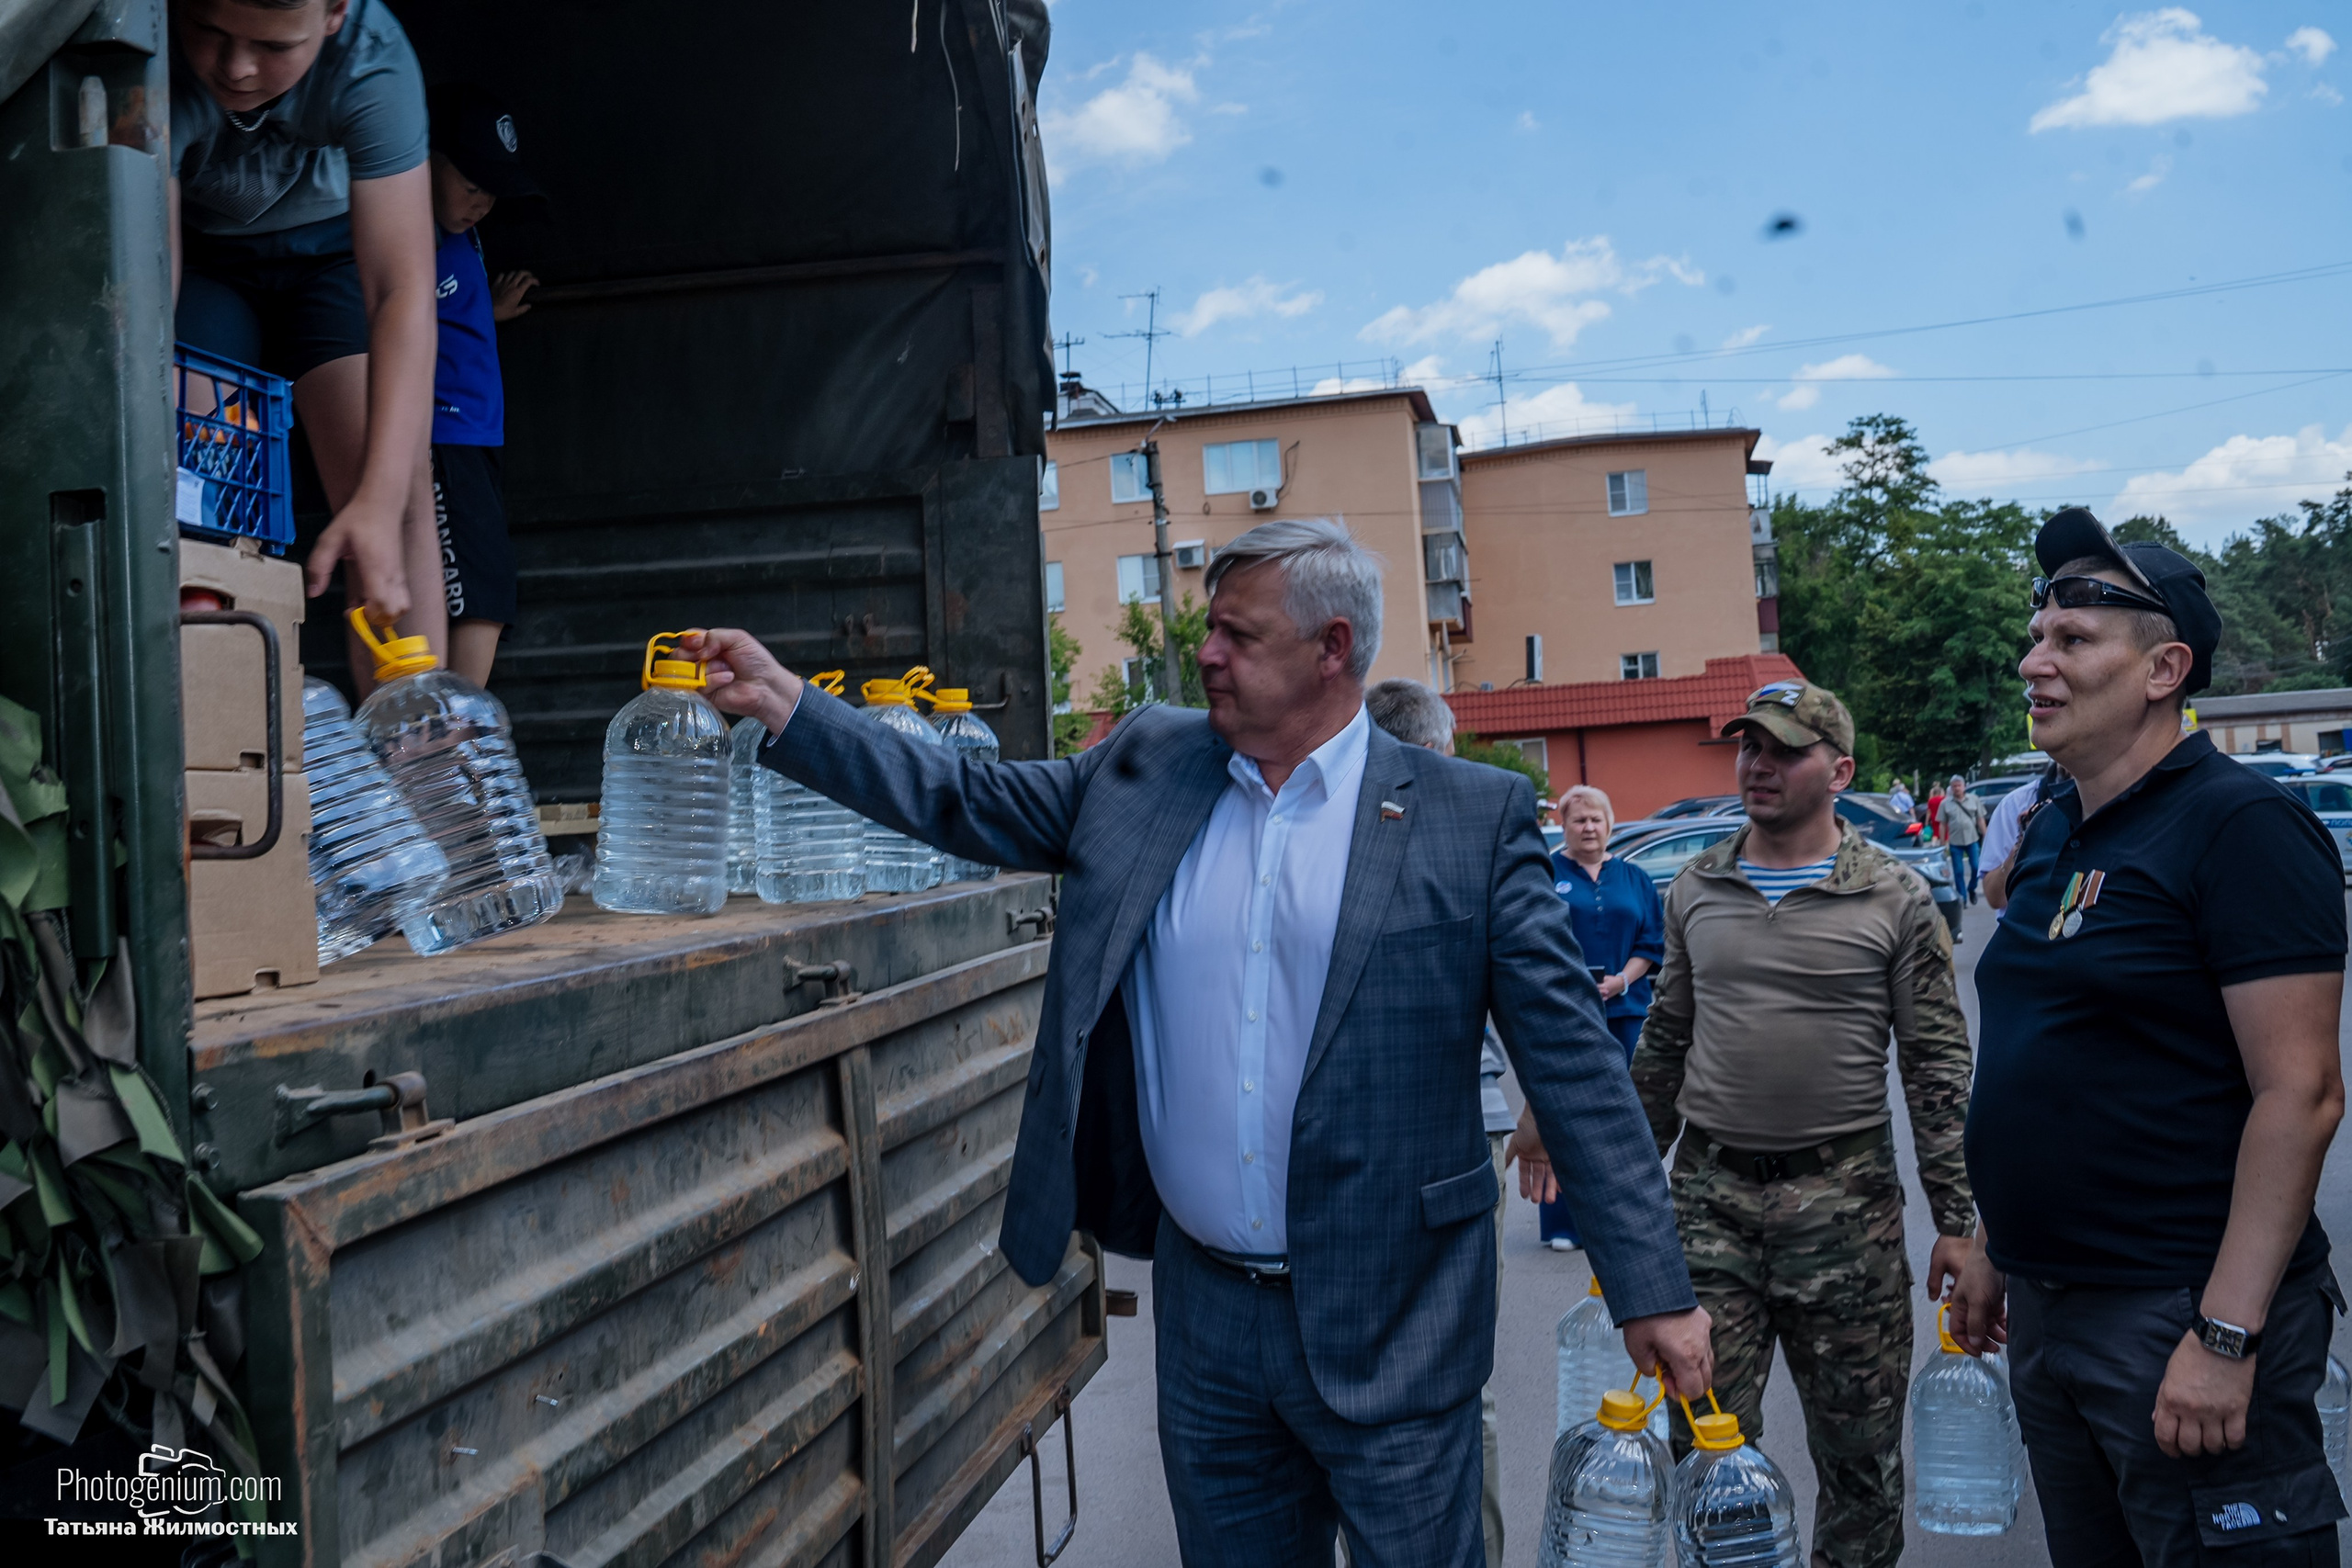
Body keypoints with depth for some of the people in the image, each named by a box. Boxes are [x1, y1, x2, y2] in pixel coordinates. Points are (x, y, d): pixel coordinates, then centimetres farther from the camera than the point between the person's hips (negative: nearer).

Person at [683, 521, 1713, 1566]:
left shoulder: (1473, 816, -7)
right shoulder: (1144, 770, 4)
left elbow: (1569, 1055, -7)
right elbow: (965, 804, 11)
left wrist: (1651, 1285, -9)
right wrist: (783, 704, 5)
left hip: (1388, 1332, -3)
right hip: (1203, 1316, 4)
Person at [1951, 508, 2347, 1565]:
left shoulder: (2237, 824, -14)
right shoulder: (2049, 835, 11)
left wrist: (2225, 1335, -22)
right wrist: (1995, 1250, 18)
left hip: (2178, 1314, -8)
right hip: (2046, 1310, 8)